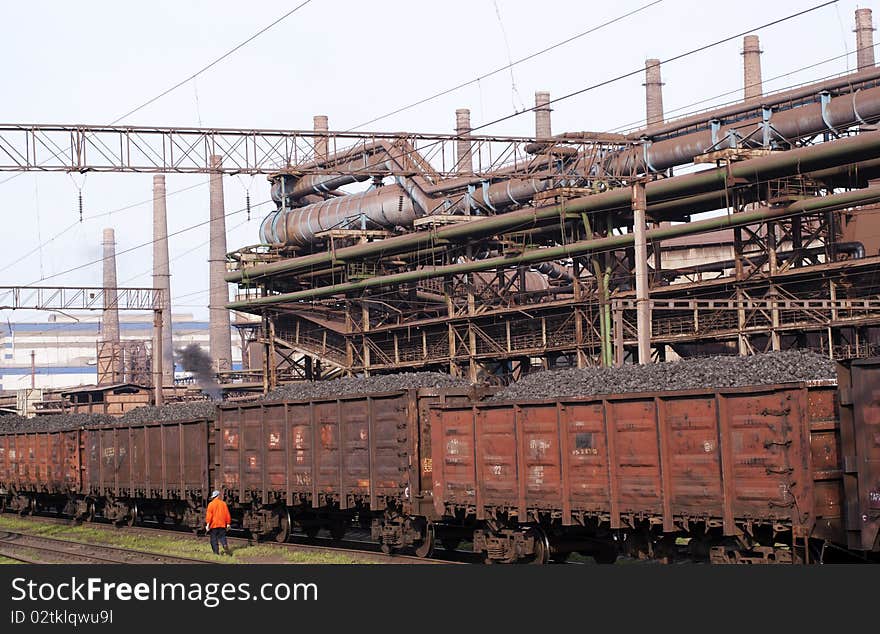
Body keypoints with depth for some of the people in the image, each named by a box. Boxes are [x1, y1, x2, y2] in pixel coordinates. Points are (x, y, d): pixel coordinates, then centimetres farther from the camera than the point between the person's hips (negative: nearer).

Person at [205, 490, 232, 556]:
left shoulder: (211, 504, -6)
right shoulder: (223, 504, 4)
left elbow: (209, 515, -10)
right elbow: (227, 514, 6)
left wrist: (207, 524, -9)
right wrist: (228, 524, 12)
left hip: (213, 525, -3)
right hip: (222, 525, 3)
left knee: (214, 539, 4)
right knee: (222, 537, 9)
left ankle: (216, 552, 0)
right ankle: (225, 545, -18)